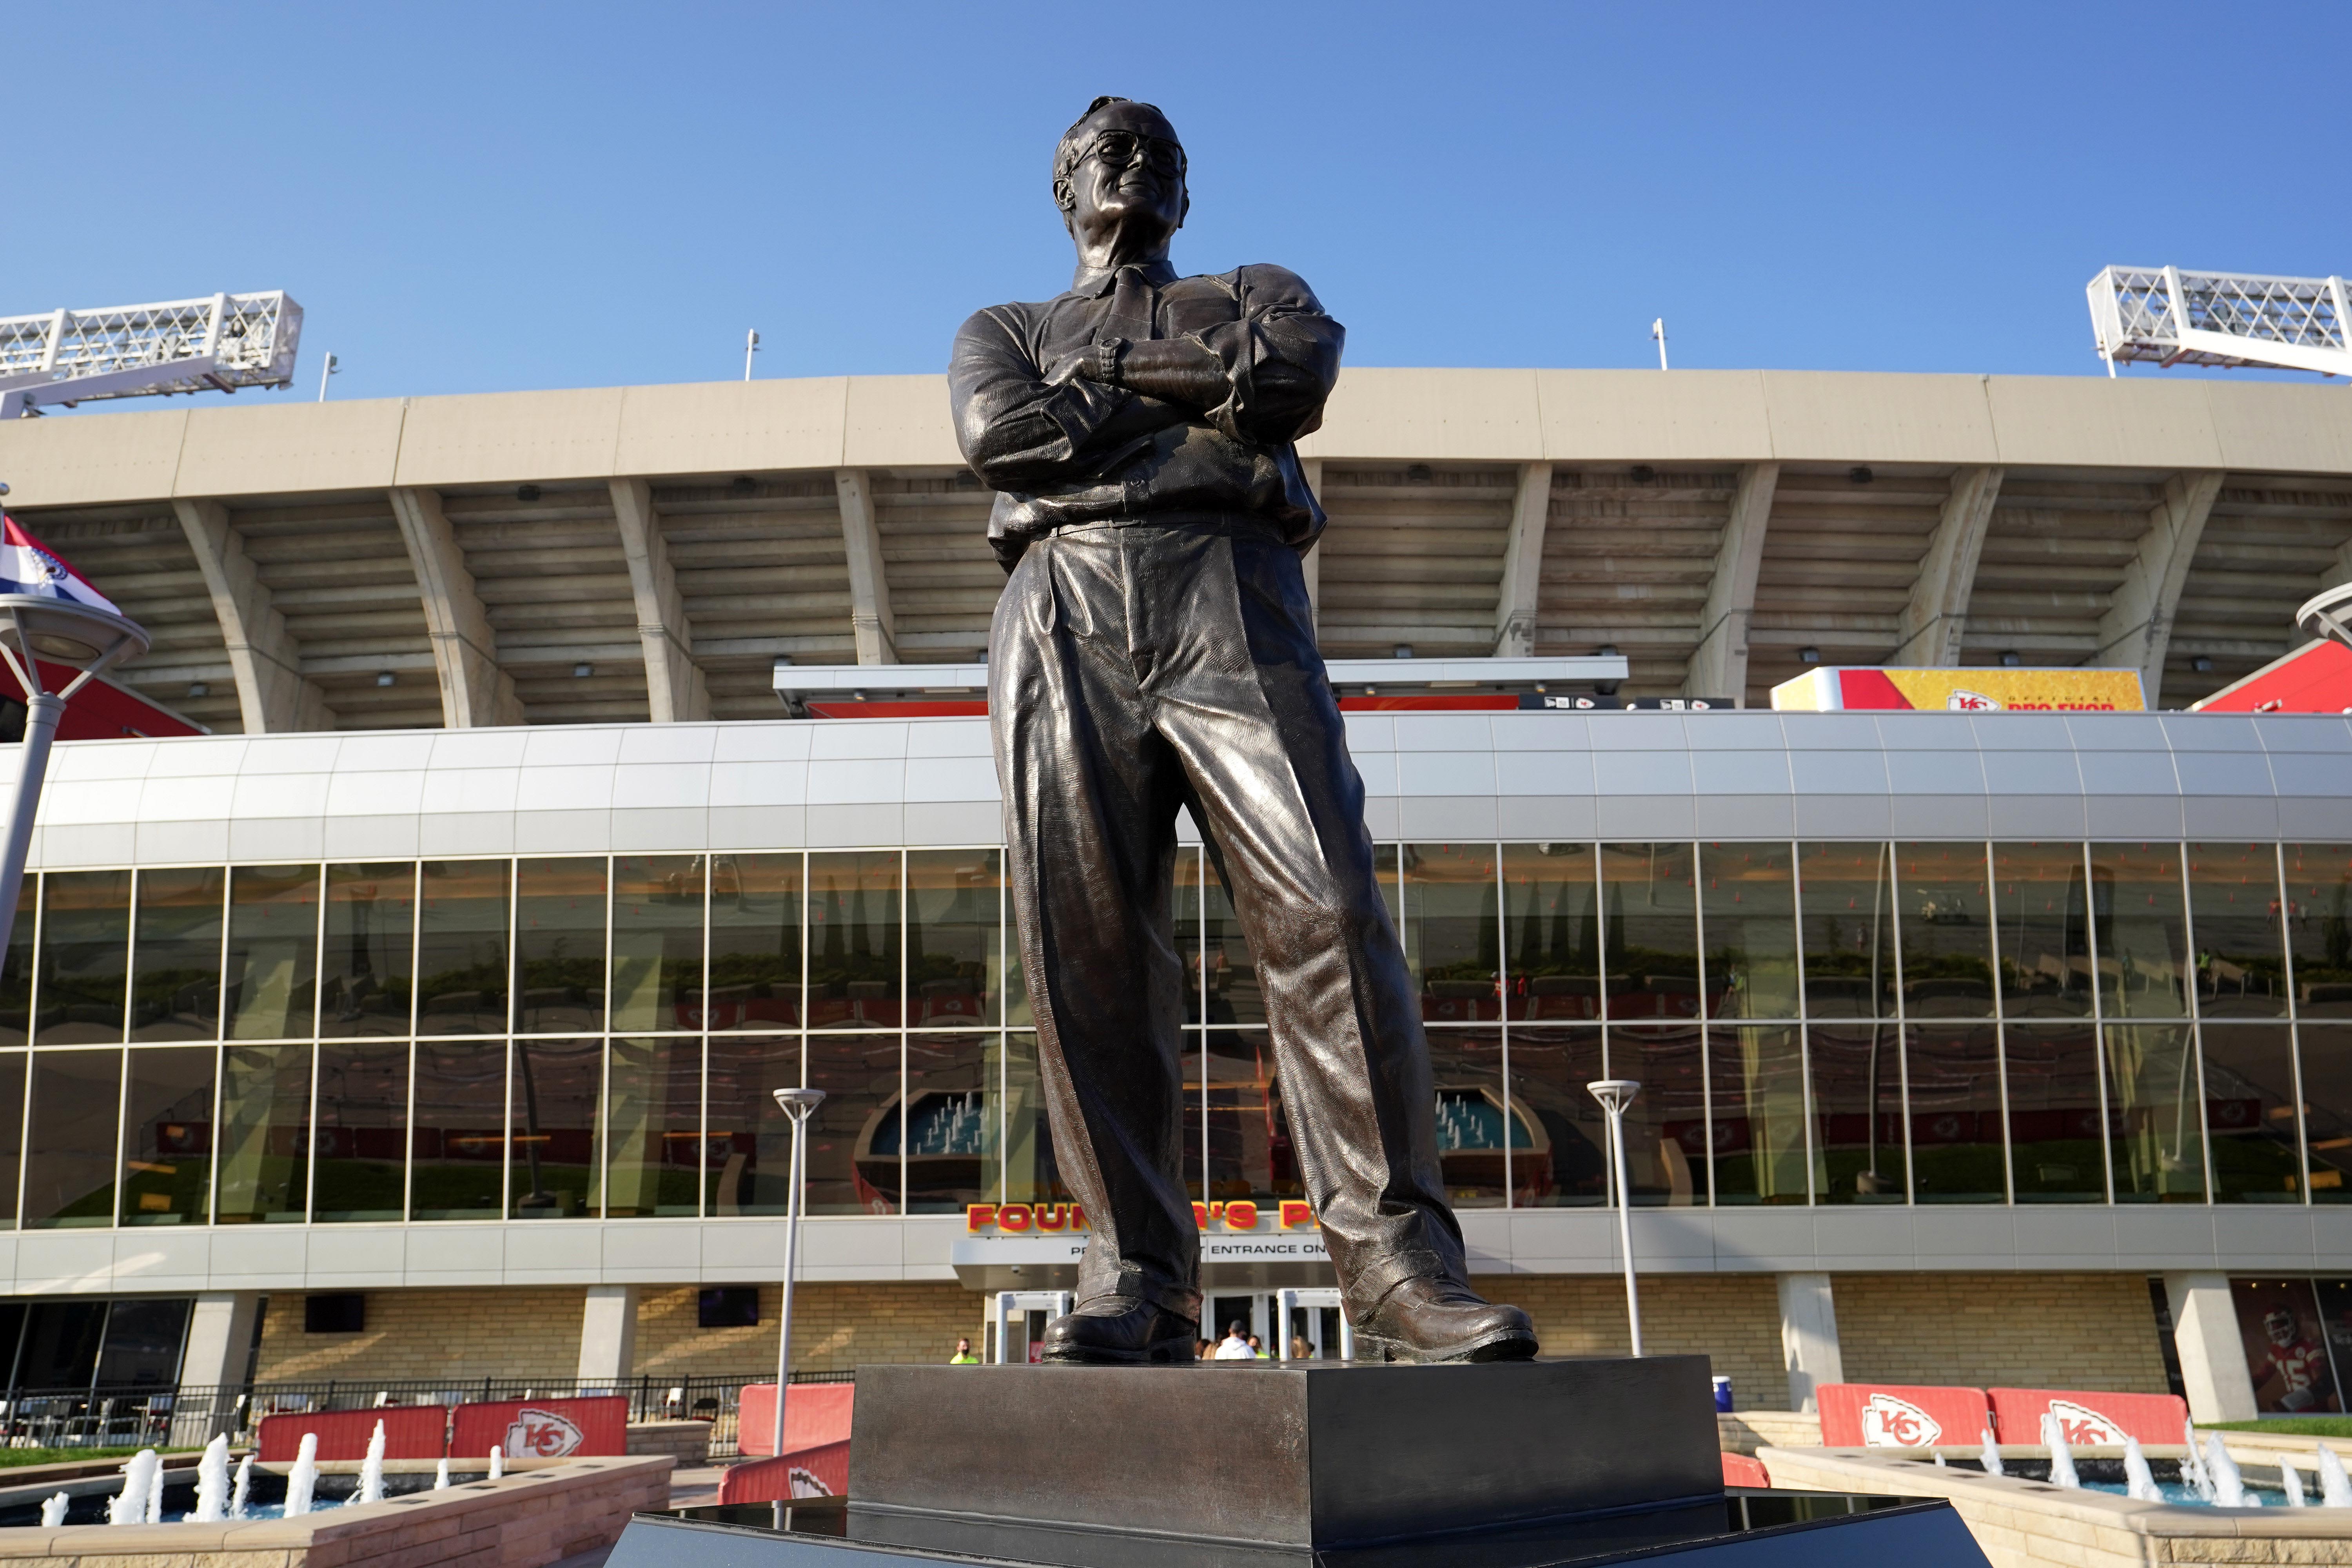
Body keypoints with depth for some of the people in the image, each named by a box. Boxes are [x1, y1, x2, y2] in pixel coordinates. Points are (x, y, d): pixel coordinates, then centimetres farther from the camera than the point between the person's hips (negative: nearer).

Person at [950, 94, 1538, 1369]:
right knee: (1084, 942, -11)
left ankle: (1397, 1269, -22)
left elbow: (1300, 374, 4)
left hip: (1231, 597, -1)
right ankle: (1135, 1282, -9)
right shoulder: (1002, 331, 31)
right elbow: (999, 434, 6)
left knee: (1325, 906, -20)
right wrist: (1205, 406, 7)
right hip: (1062, 607, 2)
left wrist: (1110, 378, 8)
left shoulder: (1260, 295, 31)